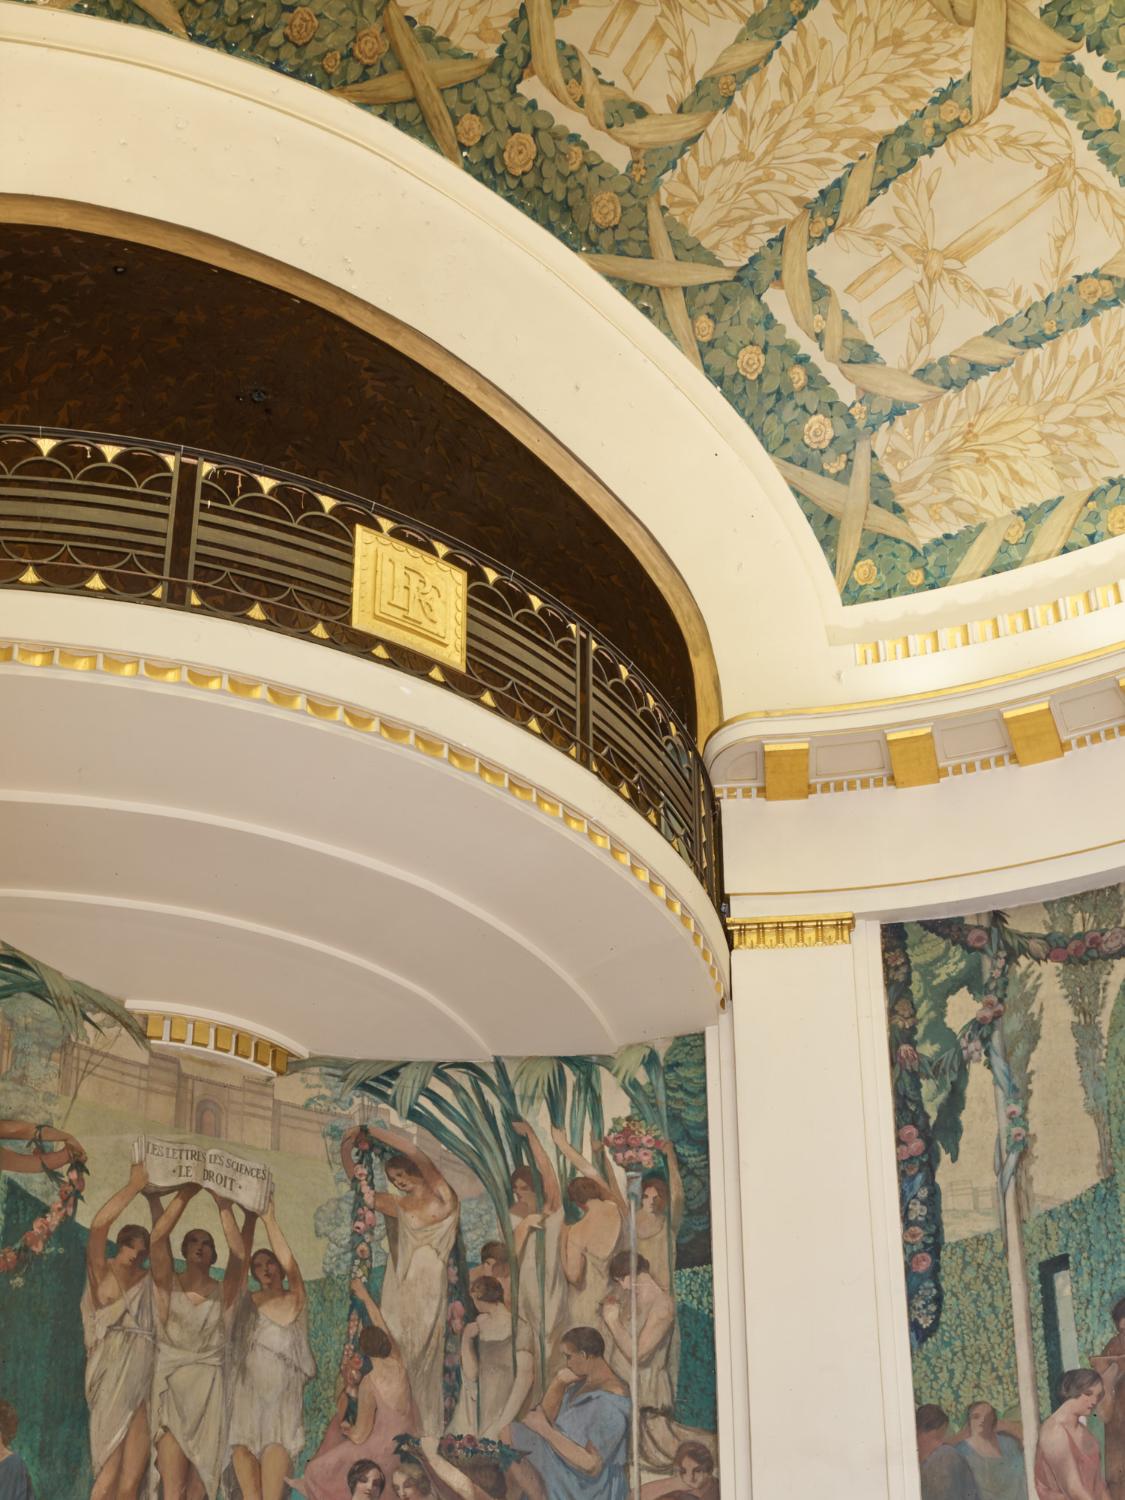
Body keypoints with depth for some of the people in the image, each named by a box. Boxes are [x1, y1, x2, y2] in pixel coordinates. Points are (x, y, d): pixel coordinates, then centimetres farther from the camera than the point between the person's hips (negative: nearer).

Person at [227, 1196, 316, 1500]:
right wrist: (250, 1219, -6)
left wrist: (270, 1219, -7)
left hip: (283, 1400, -2)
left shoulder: (296, 1301, 9)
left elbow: (290, 1264, -5)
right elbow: (239, 1259, 1)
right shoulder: (247, 1302, 12)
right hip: (246, 1395, 2)